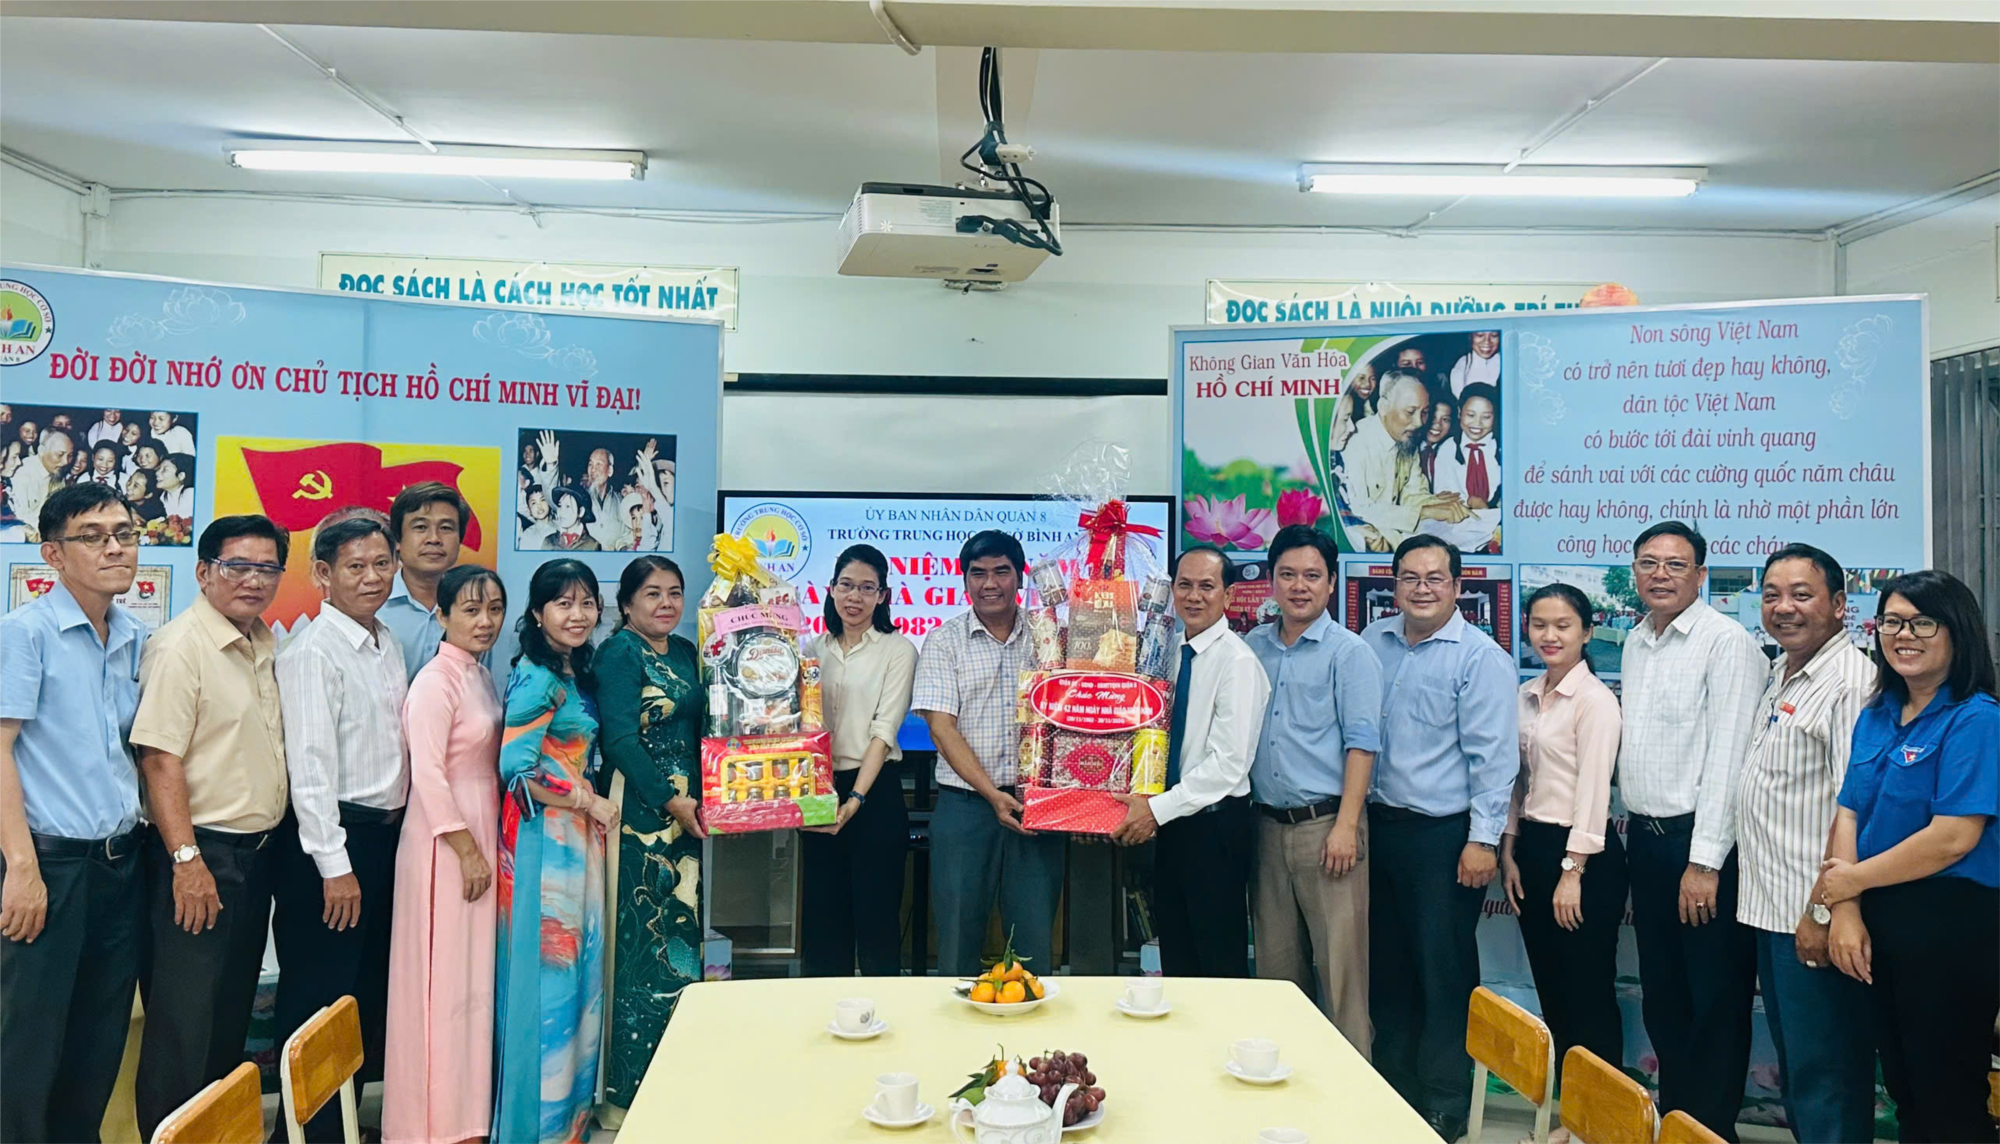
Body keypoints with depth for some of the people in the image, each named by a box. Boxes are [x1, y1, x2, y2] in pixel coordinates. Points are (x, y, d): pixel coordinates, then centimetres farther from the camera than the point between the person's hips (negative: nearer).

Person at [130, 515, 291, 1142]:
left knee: (233, 1013, 17)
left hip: (257, 851, 8)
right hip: (202, 854, -8)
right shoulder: (180, 645, -13)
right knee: (185, 1023, 0)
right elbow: (159, 759, -19)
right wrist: (188, 859, -22)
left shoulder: (269, 644, 11)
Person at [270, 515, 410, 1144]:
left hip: (385, 832, 8)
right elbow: (309, 763, -18)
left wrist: (396, 832, 14)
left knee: (371, 991, 16)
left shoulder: (388, 643, 11)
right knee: (321, 998, 0)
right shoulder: (313, 651, -14)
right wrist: (334, 866, -19)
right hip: (329, 838, -8)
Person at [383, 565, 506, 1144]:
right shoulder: (436, 680, -14)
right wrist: (466, 851, -18)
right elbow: (427, 774, -19)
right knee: (443, 976, 0)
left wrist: (487, 847, 13)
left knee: (474, 975, 14)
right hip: (447, 843, -8)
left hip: (480, 838, 8)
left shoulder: (481, 678, 12)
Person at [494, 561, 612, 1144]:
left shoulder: (577, 676, 12)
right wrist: (588, 800, -12)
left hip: (578, 836, 9)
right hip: (542, 839, -9)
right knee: (545, 971, -2)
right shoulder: (535, 679, -15)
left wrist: (592, 802, 6)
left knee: (578, 965, 13)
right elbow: (516, 768, -20)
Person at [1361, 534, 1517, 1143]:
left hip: (1443, 836, -6)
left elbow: (1493, 755, -11)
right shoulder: (1372, 643, 8)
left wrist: (1483, 839, -15)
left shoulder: (1480, 656, -9)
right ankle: (1391, 1087, 30)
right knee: (1385, 967, 15)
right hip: (1378, 825, 6)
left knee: (1444, 973, 2)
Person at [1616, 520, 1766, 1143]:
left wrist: (1704, 860, -19)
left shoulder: (1727, 642, -11)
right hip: (1644, 837, 8)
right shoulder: (1636, 643, 12)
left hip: (1700, 843, -7)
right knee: (1661, 997, 16)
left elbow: (1727, 757, -16)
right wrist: (1632, 825, 14)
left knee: (1716, 1000, 3)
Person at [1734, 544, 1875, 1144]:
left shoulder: (1851, 682, -16)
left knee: (1824, 1073, 0)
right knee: (1793, 1064, 19)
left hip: (1813, 917, -9)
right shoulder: (1780, 676, 14)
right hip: (1769, 910, 9)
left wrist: (1825, 913, -21)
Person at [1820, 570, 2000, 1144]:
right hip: (1879, 923, 7)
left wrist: (1853, 880, -10)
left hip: (1951, 924, -7)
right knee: (1904, 1091, 17)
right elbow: (1848, 815, 5)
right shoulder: (1875, 717, 9)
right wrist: (1846, 912, -7)